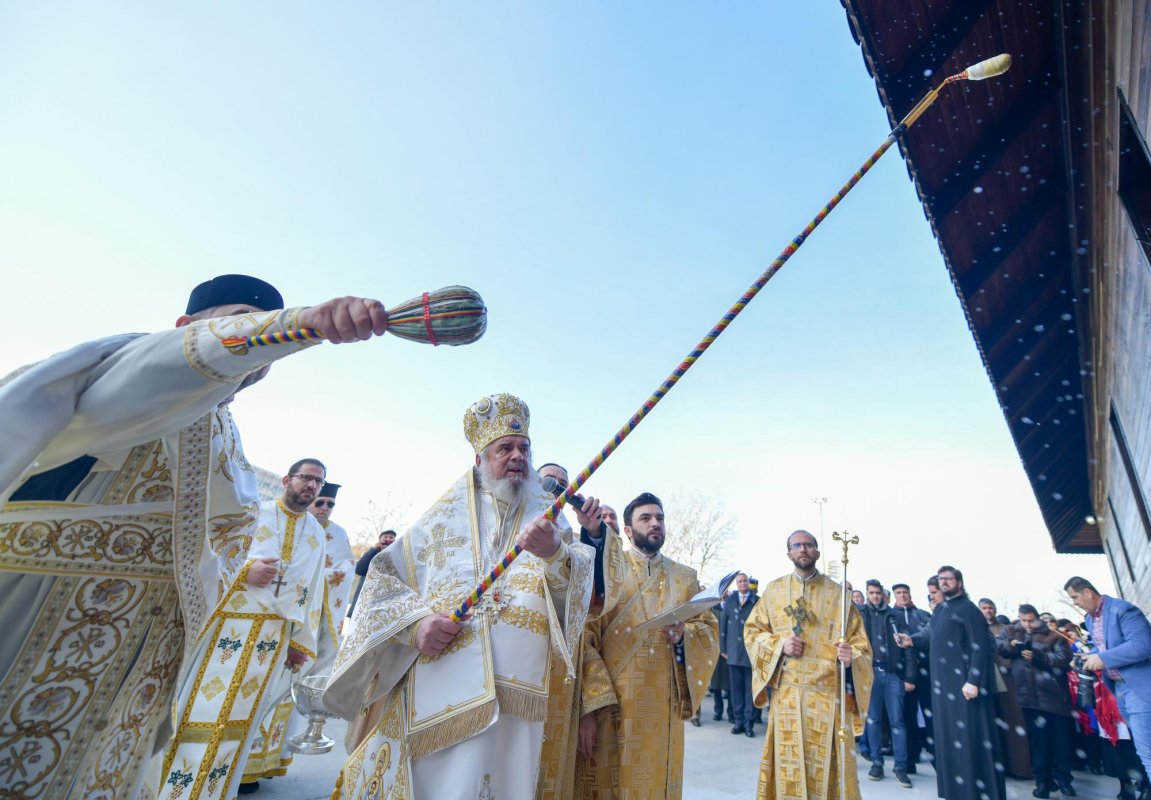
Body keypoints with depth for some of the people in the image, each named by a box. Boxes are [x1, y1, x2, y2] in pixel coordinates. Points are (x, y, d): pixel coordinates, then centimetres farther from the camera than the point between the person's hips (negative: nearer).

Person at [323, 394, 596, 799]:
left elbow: (580, 585, -6)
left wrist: (555, 553, -28)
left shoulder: (549, 517, 8)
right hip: (435, 688, 0)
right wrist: (415, 620, -13)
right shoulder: (445, 515, 7)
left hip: (512, 699, 0)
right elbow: (385, 576, 5)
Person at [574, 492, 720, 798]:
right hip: (609, 706, -3)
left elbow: (710, 631, 6)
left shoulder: (686, 578, 11)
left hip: (663, 709, 3)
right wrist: (589, 706, -17)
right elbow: (585, 636, -9)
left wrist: (684, 636, -15)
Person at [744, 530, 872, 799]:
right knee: (789, 764, 6)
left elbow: (860, 642, 2)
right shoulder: (774, 590, 5)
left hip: (828, 694, 0)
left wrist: (850, 657, -19)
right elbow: (751, 631, 7)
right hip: (787, 694, 1)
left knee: (828, 766, 4)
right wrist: (779, 645, -10)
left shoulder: (838, 593, 3)